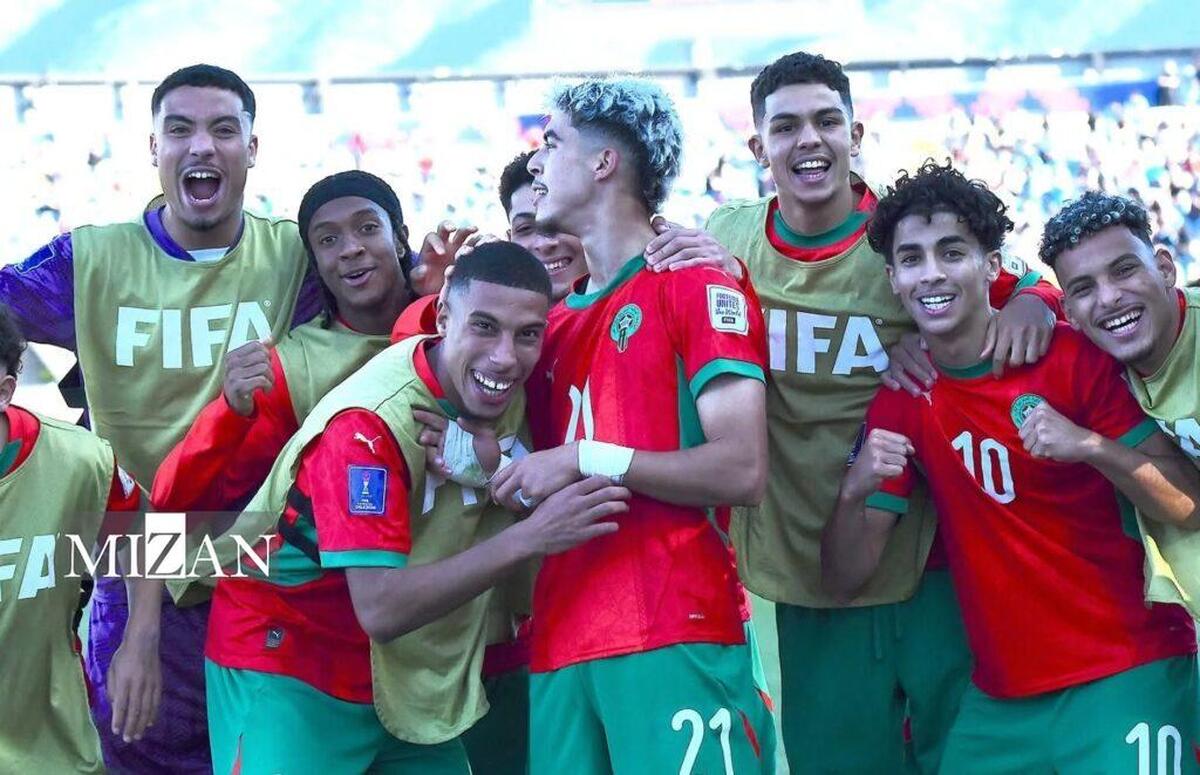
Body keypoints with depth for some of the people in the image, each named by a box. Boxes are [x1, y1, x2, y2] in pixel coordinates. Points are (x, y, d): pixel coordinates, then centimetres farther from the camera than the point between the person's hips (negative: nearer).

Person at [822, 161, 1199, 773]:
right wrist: (854, 491, -19)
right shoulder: (900, 401, 3)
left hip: (1127, 677, -4)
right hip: (998, 699, 4)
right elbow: (846, 580, 1)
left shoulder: (1075, 357, -8)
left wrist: (1091, 446, -26)